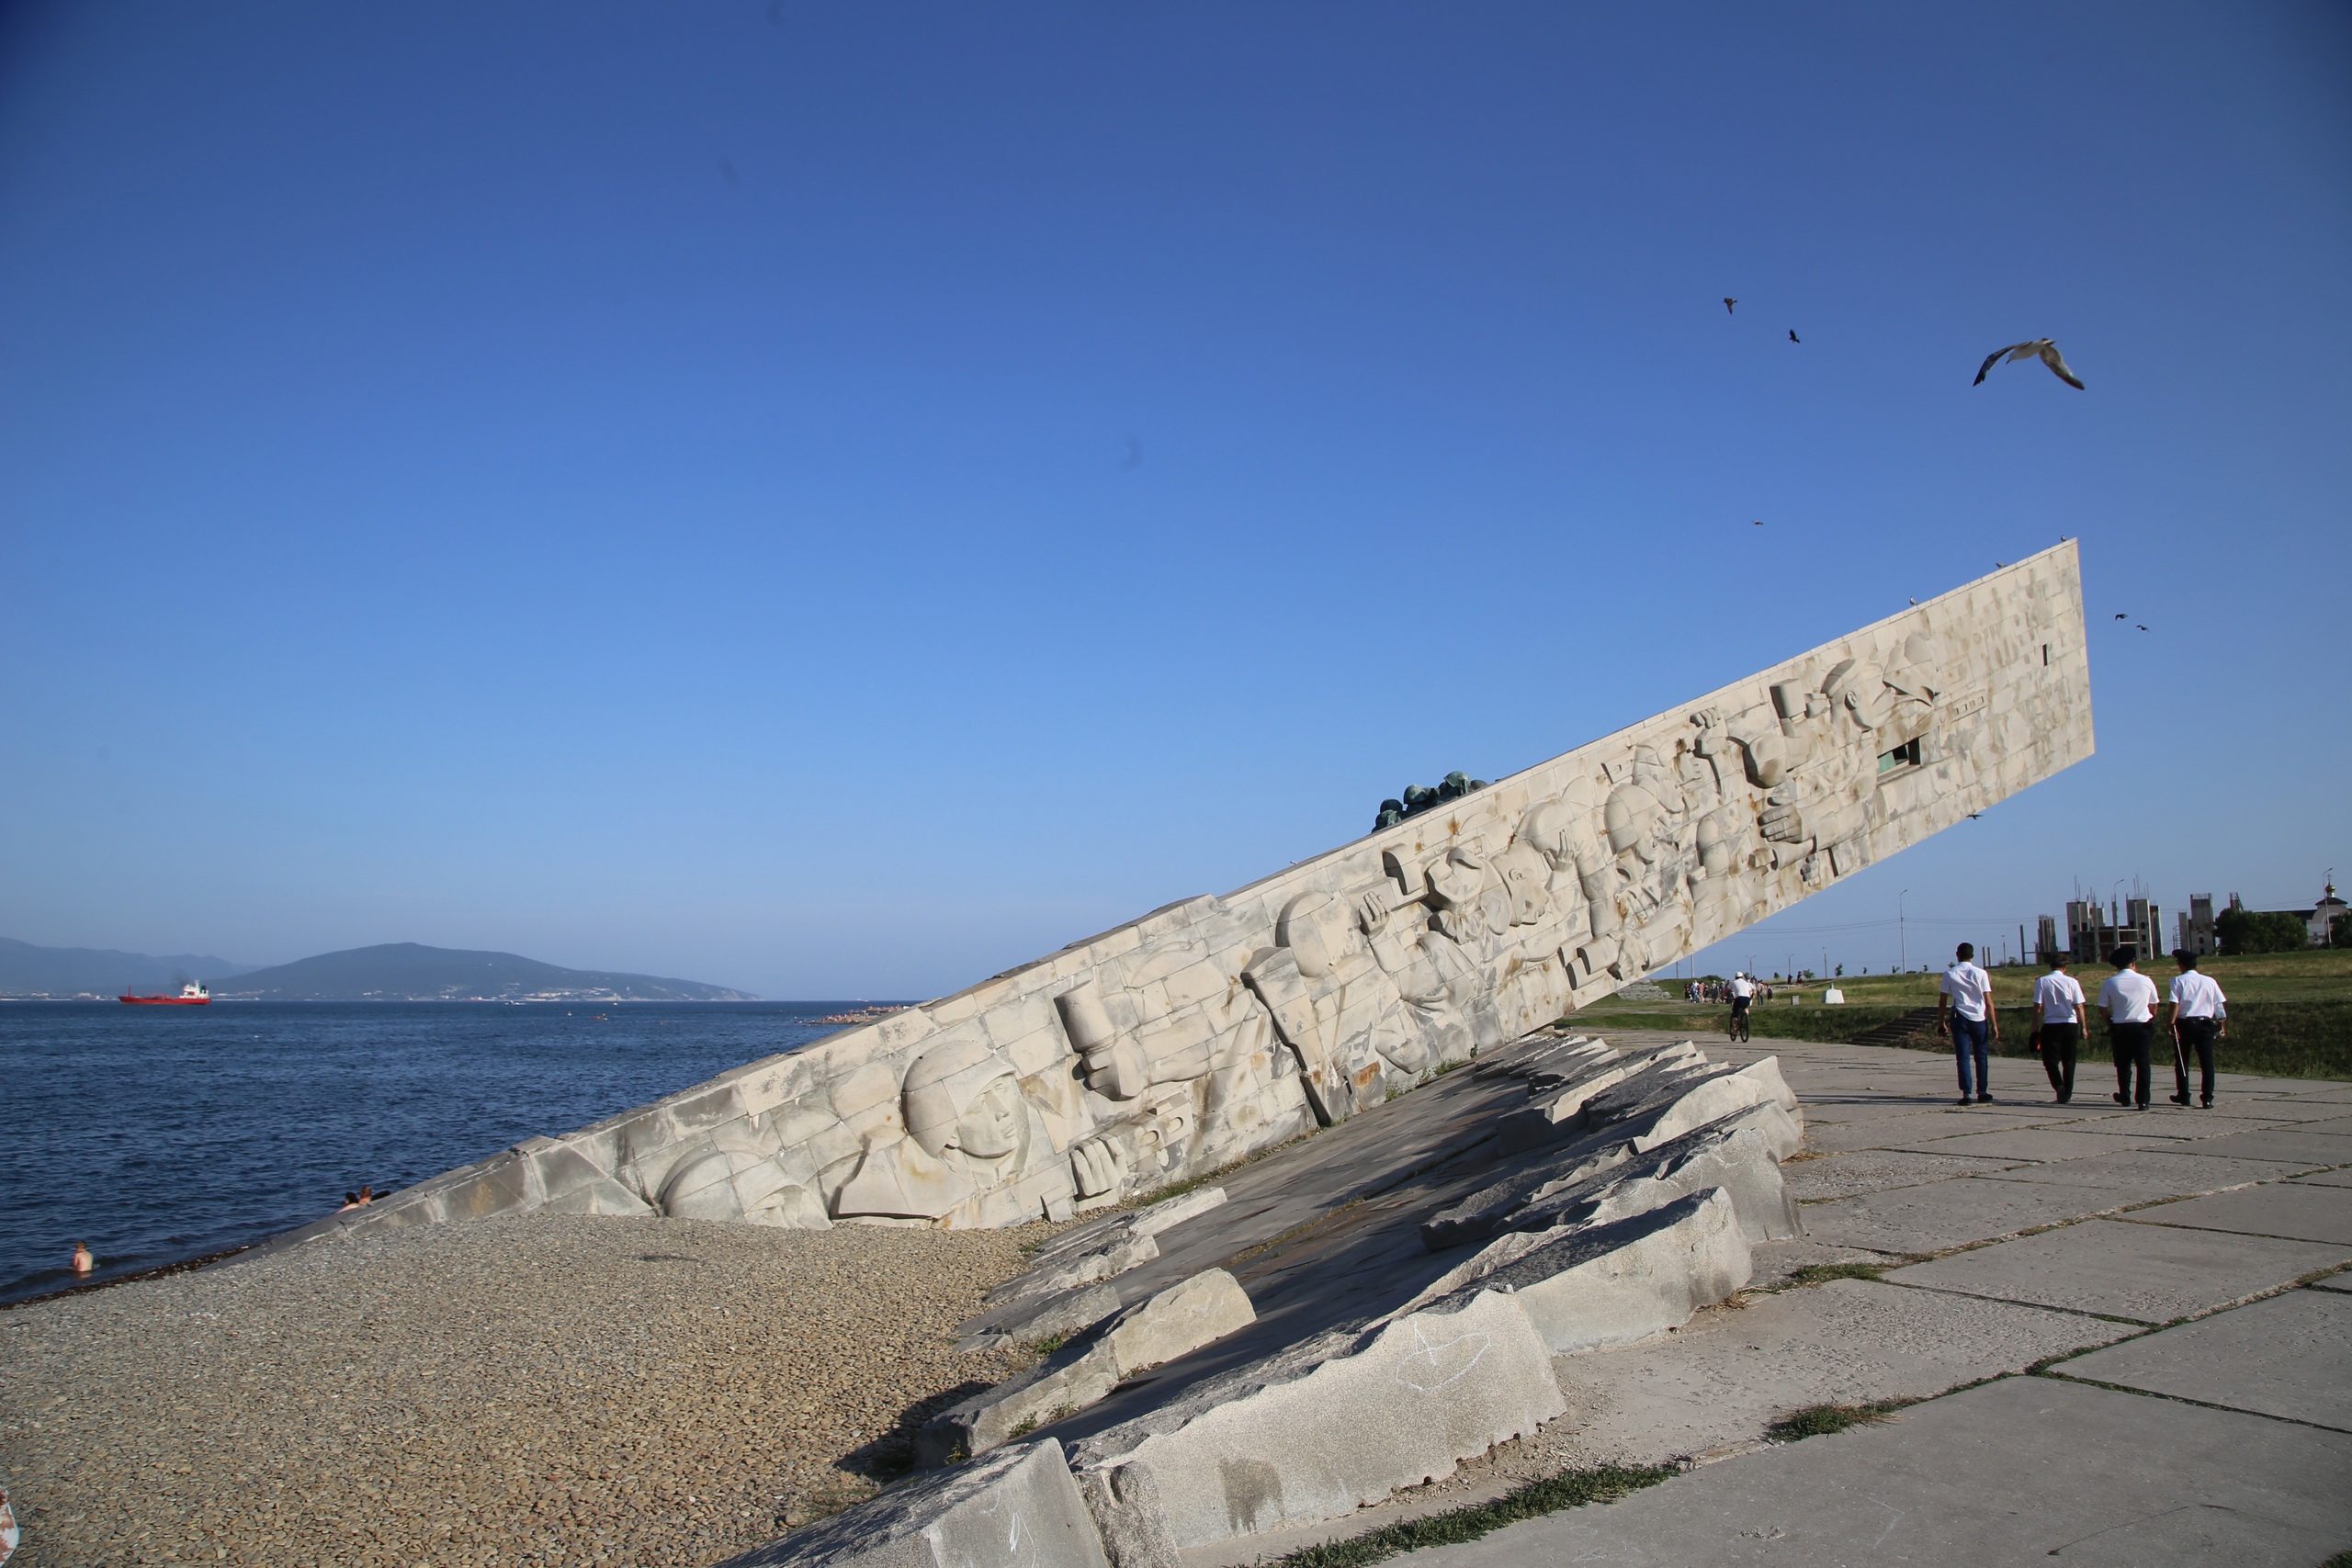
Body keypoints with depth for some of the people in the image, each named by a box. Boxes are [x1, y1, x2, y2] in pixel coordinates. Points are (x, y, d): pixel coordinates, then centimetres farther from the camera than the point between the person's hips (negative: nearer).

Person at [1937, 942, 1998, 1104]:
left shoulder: (1949, 974, 2)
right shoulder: (1980, 973, 0)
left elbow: (1942, 1002, 2)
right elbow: (1988, 1002, -3)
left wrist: (1941, 1023, 10)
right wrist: (1994, 1024, 1)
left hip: (1959, 1019, 0)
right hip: (1979, 1018, 0)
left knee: (1963, 1057, -1)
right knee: (1981, 1057, 12)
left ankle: (1966, 1094, -7)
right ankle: (1982, 1093, 15)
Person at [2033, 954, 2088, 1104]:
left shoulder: (2042, 982, -4)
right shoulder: (2072, 982, -1)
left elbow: (2038, 1008, -5)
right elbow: (2079, 1007, -2)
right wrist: (2083, 1028, 7)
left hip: (2051, 1025, -2)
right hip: (2070, 1024, 2)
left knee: (2050, 1060, 5)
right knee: (2069, 1061, 13)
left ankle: (2059, 1087, -17)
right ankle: (2067, 1094, 17)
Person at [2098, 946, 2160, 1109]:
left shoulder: (2110, 983, -5)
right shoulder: (2146, 981, -1)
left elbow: (2103, 1008, -2)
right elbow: (2153, 1007, 8)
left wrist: (2110, 1023, 13)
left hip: (2120, 1028, 0)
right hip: (2142, 1026, 0)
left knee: (2123, 1064, 14)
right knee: (2142, 1064, 3)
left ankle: (2125, 1097, 25)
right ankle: (2143, 1100, -1)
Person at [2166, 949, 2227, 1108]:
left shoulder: (2178, 981, -2)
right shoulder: (2209, 981, 7)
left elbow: (2175, 1004, -12)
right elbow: (2221, 1004, 3)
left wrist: (2172, 1024, -12)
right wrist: (2222, 1025, 7)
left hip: (2184, 1024, -2)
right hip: (2205, 1024, 2)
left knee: (2181, 1061, 11)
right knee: (2207, 1062, 2)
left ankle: (2183, 1096, 18)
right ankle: (2207, 1099, -3)